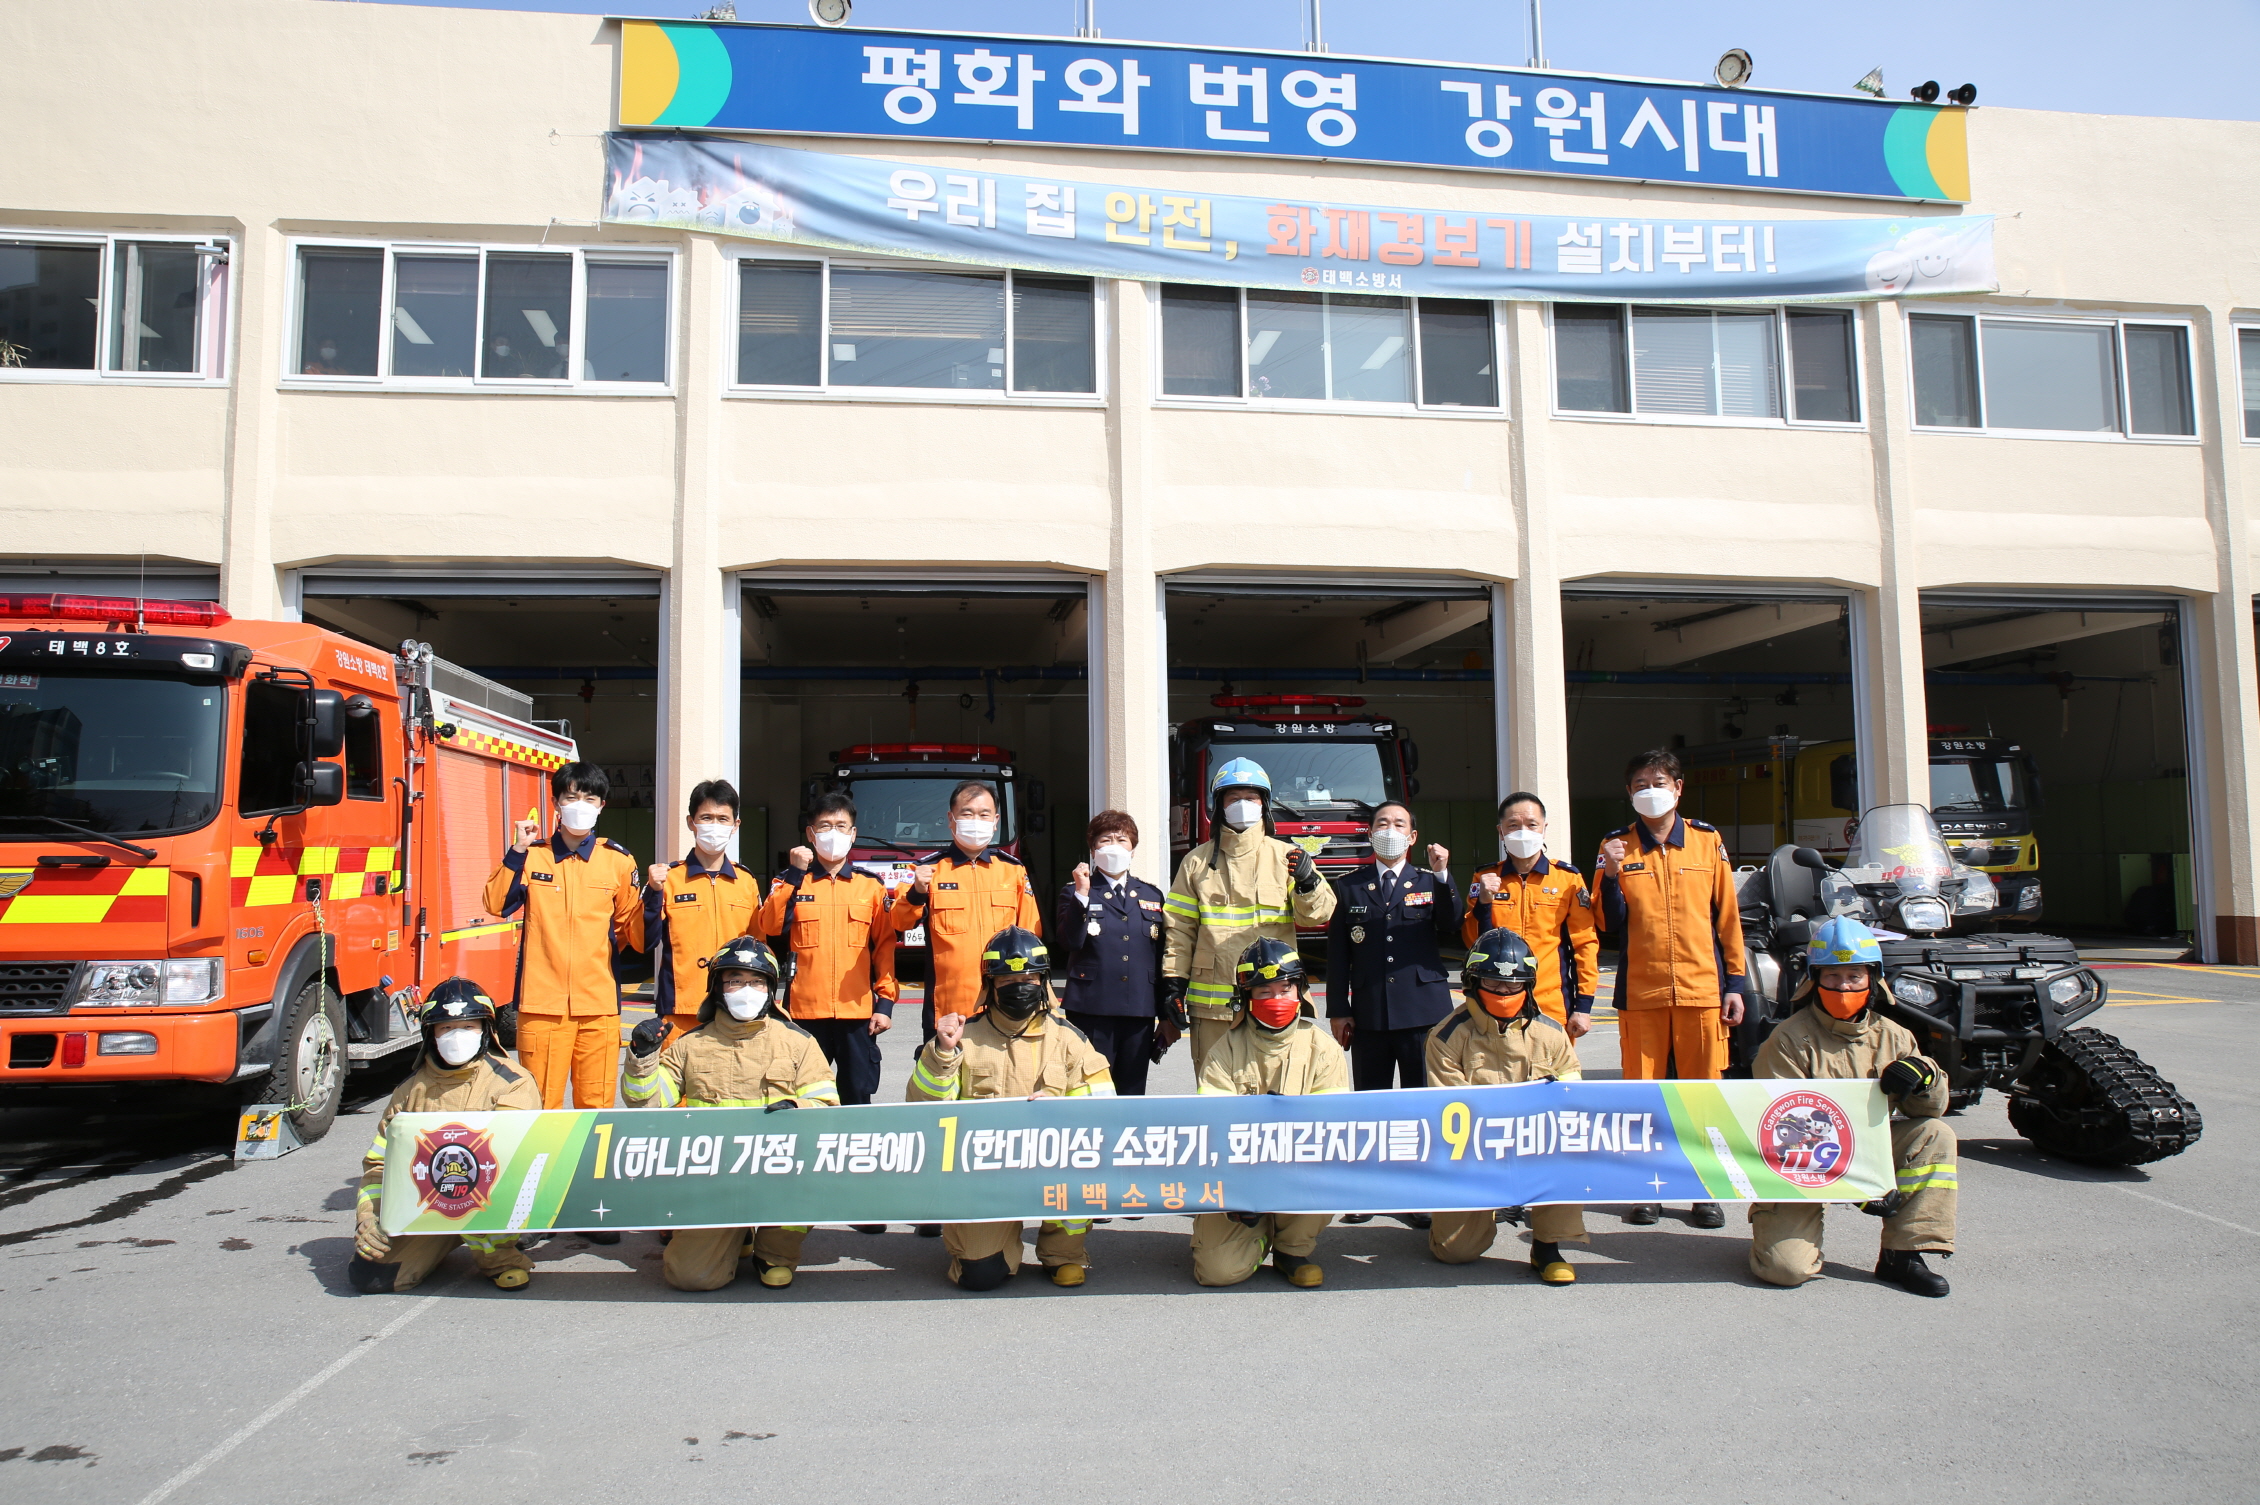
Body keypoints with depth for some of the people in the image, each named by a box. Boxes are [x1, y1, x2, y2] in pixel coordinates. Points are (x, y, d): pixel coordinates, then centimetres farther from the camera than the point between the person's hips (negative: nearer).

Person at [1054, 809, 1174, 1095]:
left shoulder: (1151, 896, 14)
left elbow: (1162, 959, 15)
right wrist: (1082, 895, -18)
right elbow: (1069, 943, -11)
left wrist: (1169, 1016, 14)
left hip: (1140, 1014, 3)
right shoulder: (1073, 892, 6)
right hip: (1092, 1010, -3)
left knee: (1132, 1096, 6)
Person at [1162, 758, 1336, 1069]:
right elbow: (1179, 928, 10)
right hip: (1211, 1004, 1)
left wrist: (1308, 882, -19)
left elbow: (1319, 915, 0)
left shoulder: (1286, 856, 7)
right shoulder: (1197, 861, 11)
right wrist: (1174, 980, 3)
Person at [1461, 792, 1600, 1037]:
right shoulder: (1485, 878, 7)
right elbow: (1472, 941, 5)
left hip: (1553, 1008, -1)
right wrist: (1484, 902, -12)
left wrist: (1584, 1005, -4)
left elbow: (1586, 942, 0)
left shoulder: (1568, 877, 1)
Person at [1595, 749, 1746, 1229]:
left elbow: (1727, 915, 8)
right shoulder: (1617, 846, 4)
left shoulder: (1707, 840, 6)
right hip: (1640, 990, 0)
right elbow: (1610, 924, 1)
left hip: (1701, 988, 0)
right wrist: (1611, 874, -15)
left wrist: (1736, 983, 5)